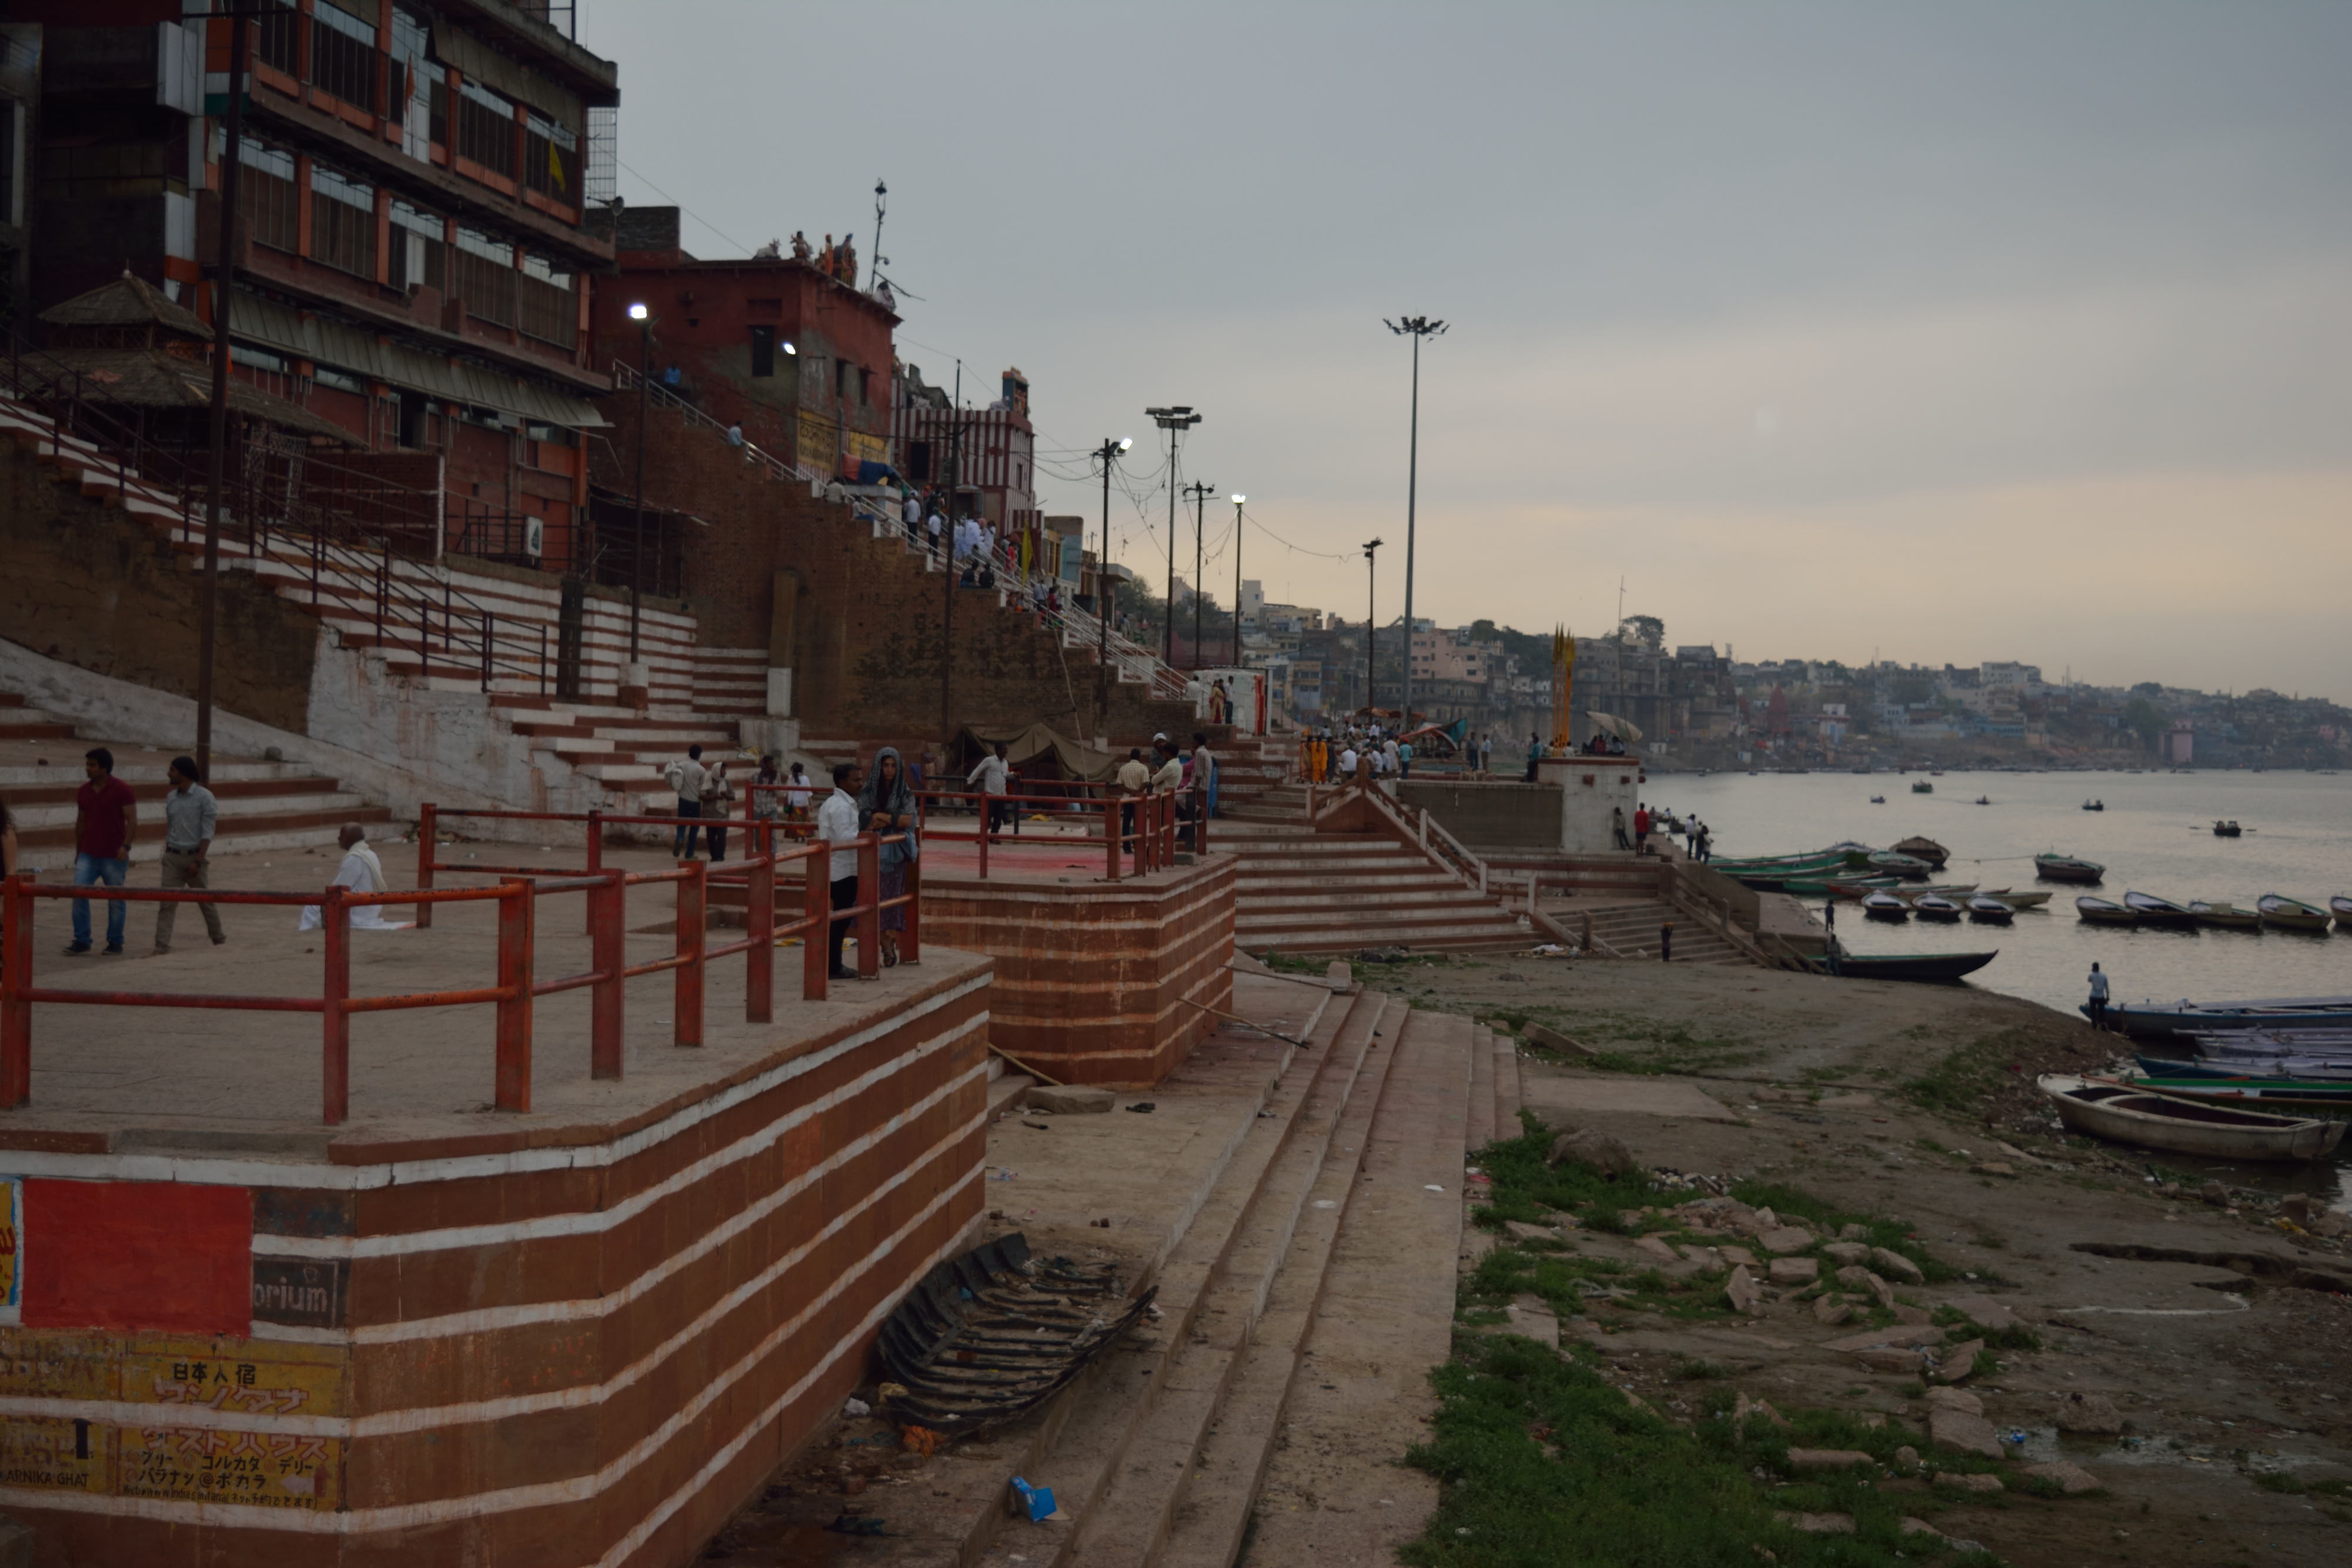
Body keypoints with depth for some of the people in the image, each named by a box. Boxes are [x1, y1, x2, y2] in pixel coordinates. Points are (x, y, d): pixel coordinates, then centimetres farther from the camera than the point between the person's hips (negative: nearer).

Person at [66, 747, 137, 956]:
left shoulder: (121, 790, -7)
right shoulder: (83, 792, 8)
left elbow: (132, 820, -9)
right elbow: (81, 822, 17)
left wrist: (126, 846, -21)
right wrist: (78, 851, 18)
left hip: (114, 856, -4)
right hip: (88, 856, 4)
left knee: (116, 900, 4)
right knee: (79, 894, -7)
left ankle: (115, 944, 15)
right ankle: (81, 941, 1)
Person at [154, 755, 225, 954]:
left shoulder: (204, 797, -9)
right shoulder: (171, 798, 8)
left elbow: (207, 832, -11)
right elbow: (169, 827, 15)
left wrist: (198, 861, -16)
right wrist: (166, 854, 10)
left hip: (195, 856, -4)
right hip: (173, 857, 4)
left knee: (206, 900, 9)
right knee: (167, 902, -4)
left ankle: (218, 938, 26)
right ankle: (161, 946, -7)